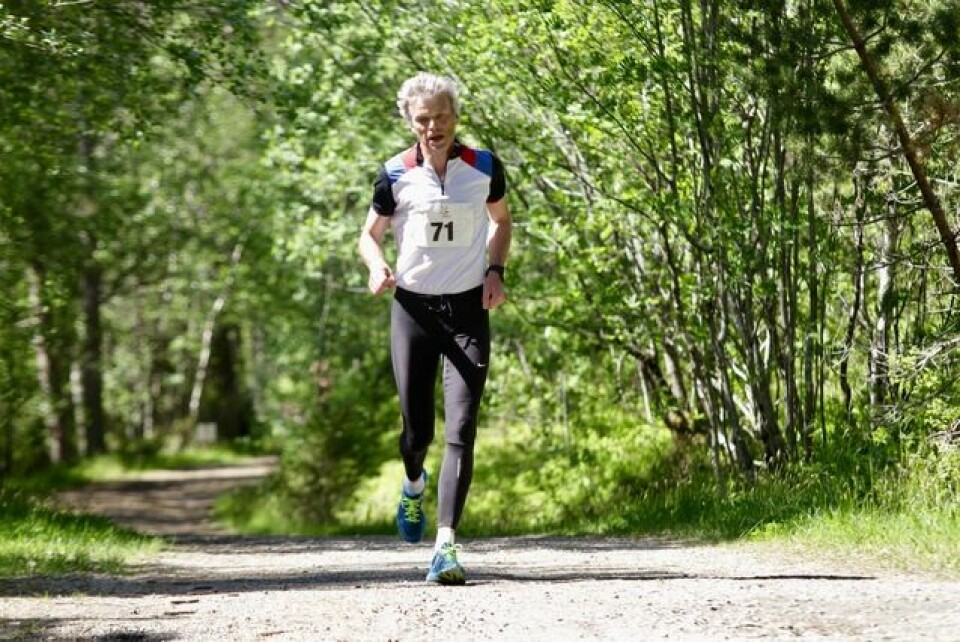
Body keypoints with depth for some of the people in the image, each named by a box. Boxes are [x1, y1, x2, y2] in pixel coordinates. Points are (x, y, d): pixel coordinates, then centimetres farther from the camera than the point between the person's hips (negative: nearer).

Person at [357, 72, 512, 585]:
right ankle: (413, 486, 41)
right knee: (417, 428, 4)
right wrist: (377, 267, -14)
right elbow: (369, 234, 9)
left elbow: (501, 220, 17)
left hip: (469, 310, 0)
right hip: (413, 308, 0)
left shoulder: (484, 167, 0)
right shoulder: (395, 175, -3)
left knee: (460, 432, -10)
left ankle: (446, 546, -11)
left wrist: (495, 270, 0)